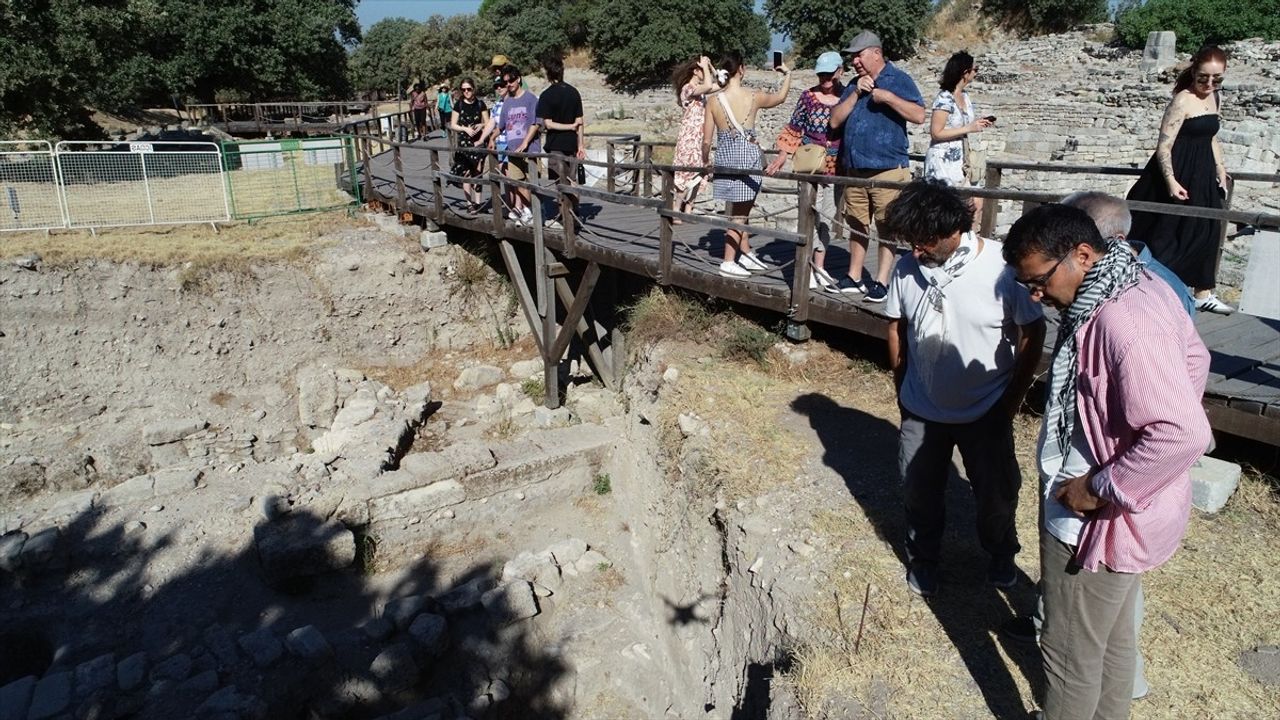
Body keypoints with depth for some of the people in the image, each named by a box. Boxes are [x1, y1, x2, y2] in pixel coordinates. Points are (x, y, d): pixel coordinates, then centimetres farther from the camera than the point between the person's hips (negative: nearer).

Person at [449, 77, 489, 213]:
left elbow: (487, 123, 8)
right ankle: (469, 203, 2)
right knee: (466, 174, -3)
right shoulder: (459, 105, 1)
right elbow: (452, 125, 2)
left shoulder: (480, 104, 4)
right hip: (464, 142, -1)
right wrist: (465, 129, -14)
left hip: (478, 141, 1)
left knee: (477, 173, 4)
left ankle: (477, 202, 11)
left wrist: (481, 125, -14)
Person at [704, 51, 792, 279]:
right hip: (747, 157, -3)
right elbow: (780, 97, 16)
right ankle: (728, 263, 5)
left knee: (737, 210, 17)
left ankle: (746, 254, 25)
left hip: (725, 158, 3)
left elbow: (707, 140, 0)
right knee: (739, 213, 3)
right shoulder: (753, 97, -6)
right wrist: (787, 75, 32)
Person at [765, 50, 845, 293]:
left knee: (828, 216, 7)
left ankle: (819, 266, 16)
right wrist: (781, 157, -1)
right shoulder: (808, 96, 1)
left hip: (837, 166, 3)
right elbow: (794, 128, 4)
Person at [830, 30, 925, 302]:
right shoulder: (854, 85, 18)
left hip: (888, 169, -6)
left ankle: (881, 282, -2)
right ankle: (854, 277, 19)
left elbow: (919, 115, -10)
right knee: (857, 226, 11)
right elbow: (835, 120, 8)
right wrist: (856, 93, -2)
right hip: (855, 170, 6)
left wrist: (887, 97, -16)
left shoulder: (898, 80, 0)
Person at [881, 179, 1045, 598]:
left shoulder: (1003, 266, -22)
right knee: (920, 492, 16)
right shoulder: (908, 268, -13)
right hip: (921, 410, 2)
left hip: (986, 411, -2)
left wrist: (1013, 399, -8)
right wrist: (901, 385, 5)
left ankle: (1001, 553, 47)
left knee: (996, 492, 17)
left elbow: (1032, 334, -11)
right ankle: (923, 559, 42)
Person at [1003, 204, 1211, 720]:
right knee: (1112, 637, 27)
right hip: (1118, 511, 10)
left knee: (1070, 653, 11)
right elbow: (1192, 359, 15)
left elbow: (1184, 433, -35)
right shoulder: (1146, 288, 0)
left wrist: (1100, 488, -23)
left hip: (1098, 521, -10)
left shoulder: (1124, 323, -31)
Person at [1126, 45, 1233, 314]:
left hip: (1203, 176, 9)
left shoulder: (1214, 98, 10)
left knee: (1206, 231, 14)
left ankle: (1204, 294, 26)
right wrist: (1171, 181, -30)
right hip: (1179, 174, -9)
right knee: (1166, 232, -4)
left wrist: (1220, 168, 13)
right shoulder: (1182, 100, -16)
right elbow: (1164, 145, -21)